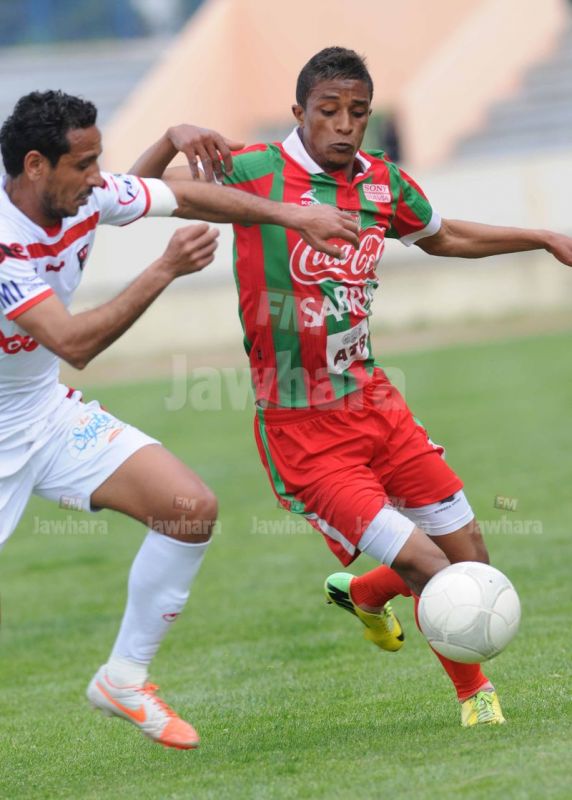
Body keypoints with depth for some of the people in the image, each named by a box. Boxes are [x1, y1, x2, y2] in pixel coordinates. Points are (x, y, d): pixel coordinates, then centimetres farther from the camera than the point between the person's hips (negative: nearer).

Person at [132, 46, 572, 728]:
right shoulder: (258, 173, -13)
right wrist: (174, 139, -29)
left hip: (373, 405, 6)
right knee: (426, 566, -13)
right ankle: (474, 693, 14)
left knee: (470, 563, 8)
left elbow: (442, 237, 24)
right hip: (301, 436, -6)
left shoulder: (381, 181, 4)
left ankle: (363, 594, 39)